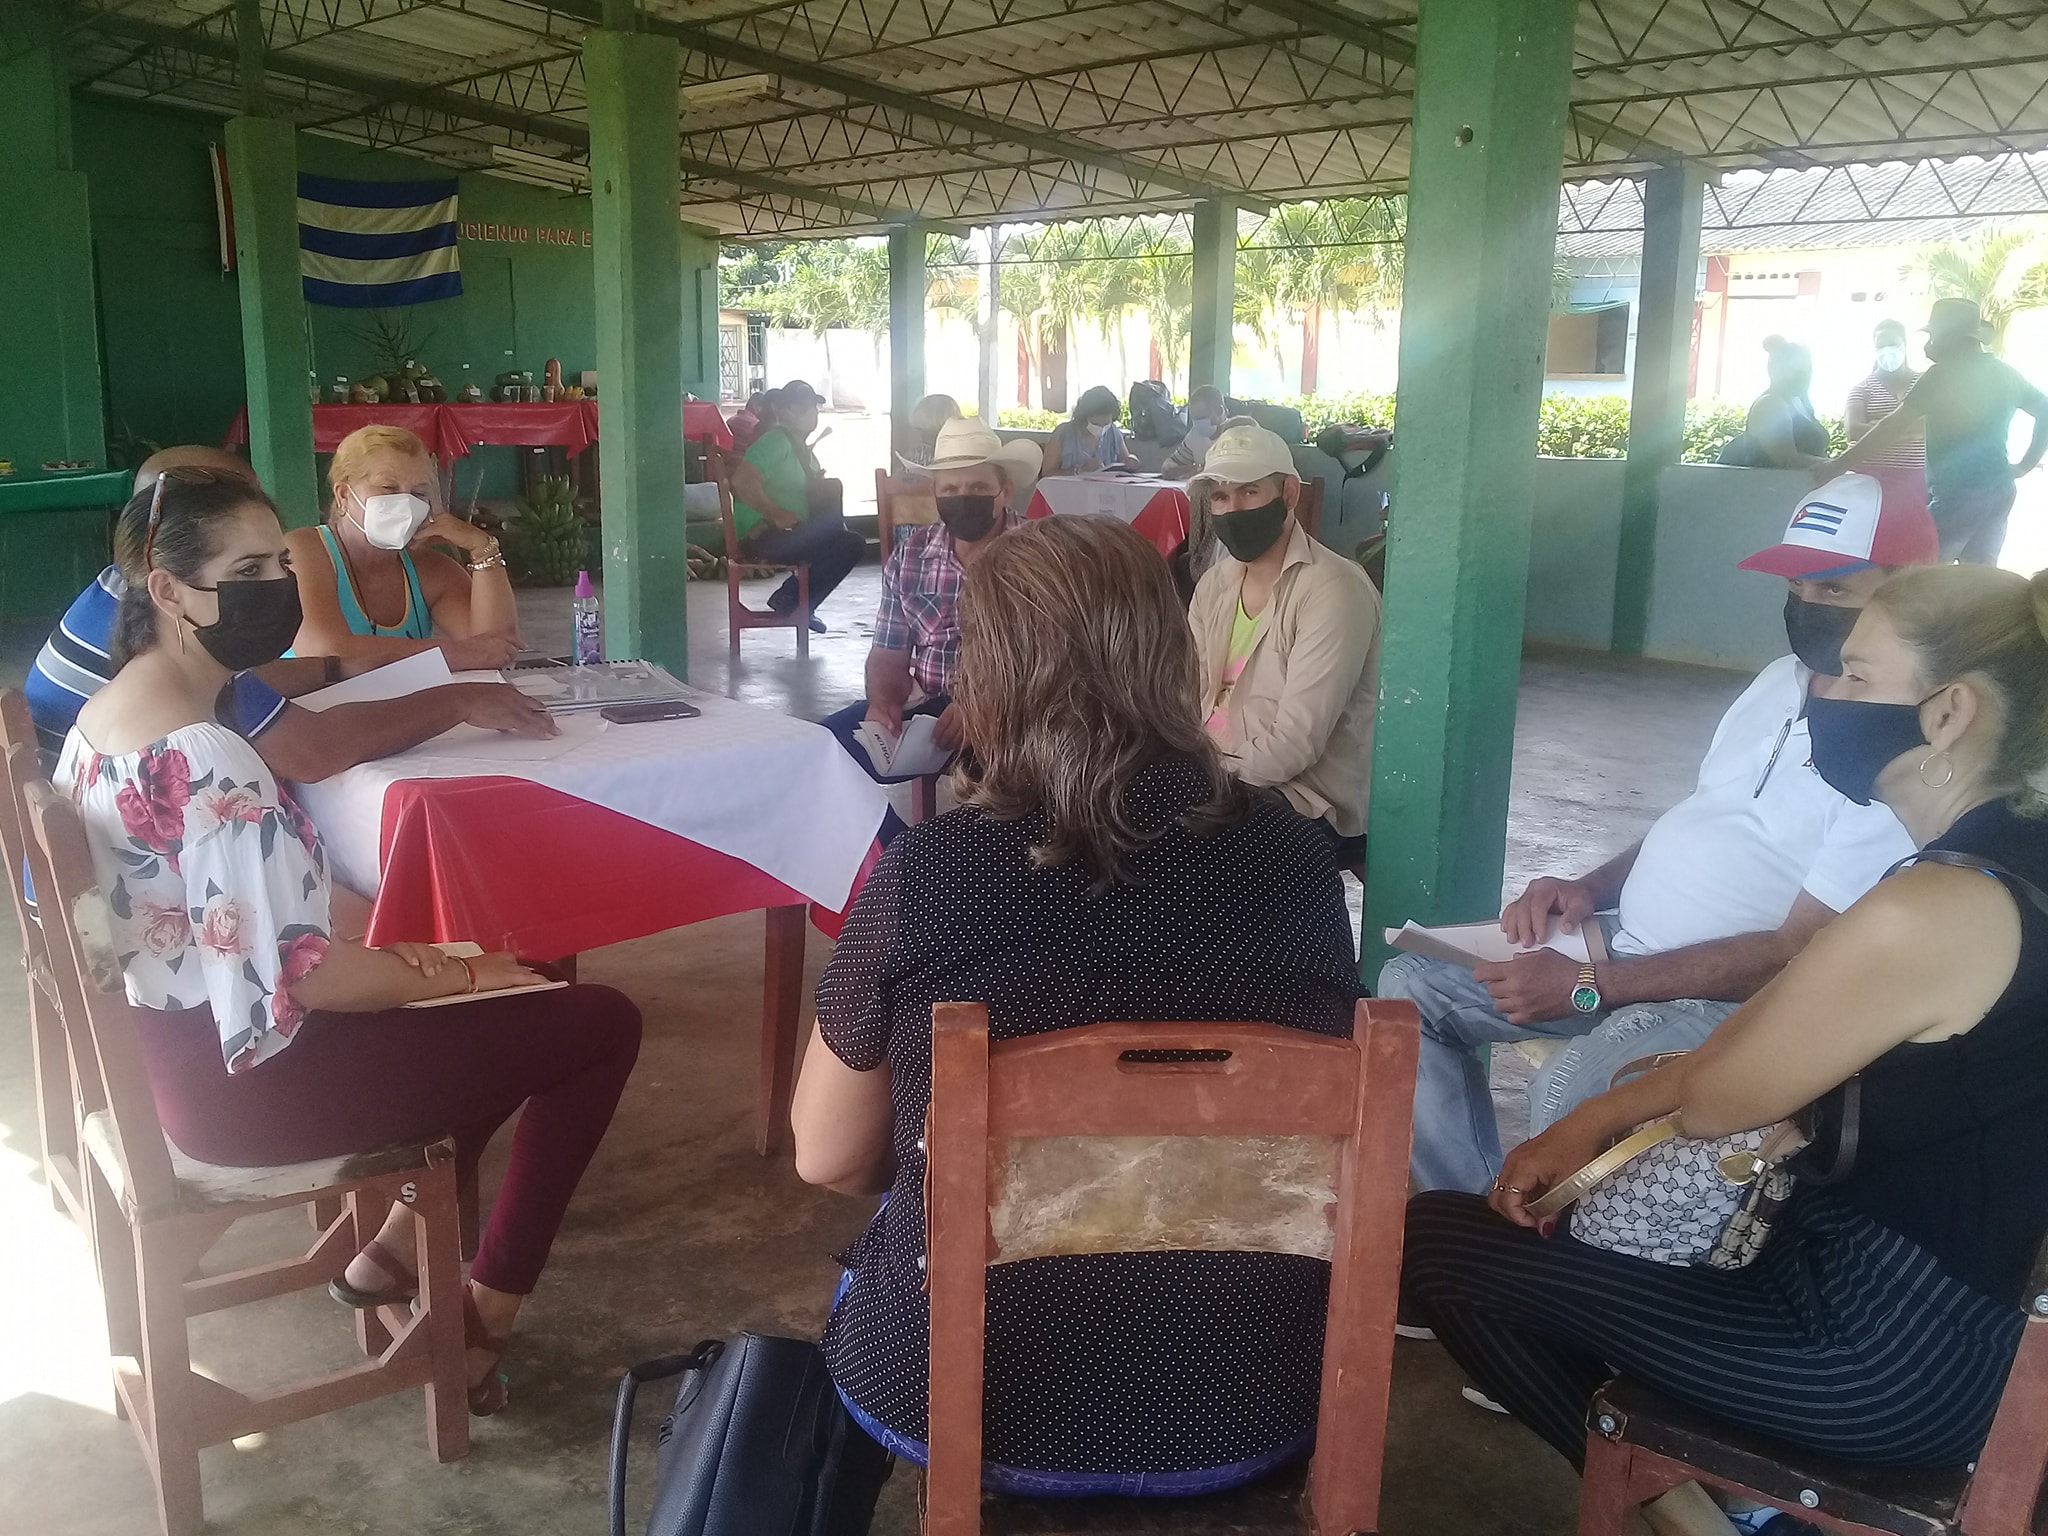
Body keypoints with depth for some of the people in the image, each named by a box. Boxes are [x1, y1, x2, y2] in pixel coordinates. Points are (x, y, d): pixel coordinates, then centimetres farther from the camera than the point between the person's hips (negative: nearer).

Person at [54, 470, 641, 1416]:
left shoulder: (106, 716, 5)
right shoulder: (203, 758, -27)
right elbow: (290, 975, -27)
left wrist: (379, 950, 6)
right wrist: (459, 975, -12)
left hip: (178, 1047, 10)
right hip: (246, 1074, -10)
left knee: (504, 1000, 24)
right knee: (600, 1026, -3)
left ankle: (395, 1250, 26)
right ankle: (483, 1319, 9)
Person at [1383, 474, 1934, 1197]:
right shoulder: (1782, 679, 10)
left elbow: (1797, 955, -21)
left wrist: (1588, 987, -21)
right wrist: (1590, 888, 1)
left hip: (1729, 1001, -9)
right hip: (1623, 947, 9)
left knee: (1567, 1088, -35)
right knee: (1412, 982, 1)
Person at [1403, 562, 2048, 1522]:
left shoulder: (1931, 911, -27)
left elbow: (1714, 1102, -15)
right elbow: (1771, 1058, 9)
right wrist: (1598, 1119, 5)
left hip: (1891, 1359, -10)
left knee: (1432, 1241, -5)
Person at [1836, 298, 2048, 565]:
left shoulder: (1945, 374, -10)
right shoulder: (2005, 373, 13)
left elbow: (1893, 428, -15)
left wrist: (1839, 464, -14)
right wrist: (2025, 465, 17)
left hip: (1958, 492, -8)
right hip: (1998, 489, 8)